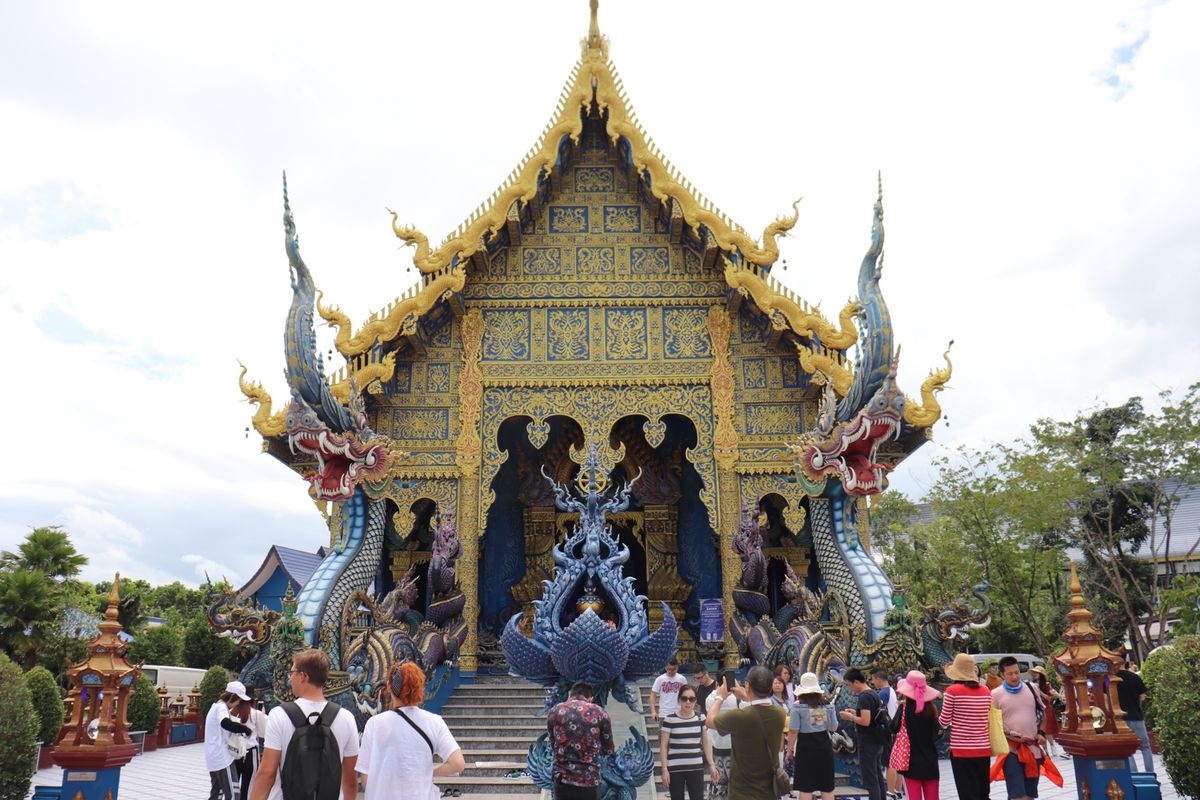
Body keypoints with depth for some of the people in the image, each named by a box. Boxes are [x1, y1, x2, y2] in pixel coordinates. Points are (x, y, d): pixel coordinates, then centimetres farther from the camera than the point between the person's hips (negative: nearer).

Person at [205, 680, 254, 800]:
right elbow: (225, 723, -37)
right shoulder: (221, 707, -16)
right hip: (223, 758, -10)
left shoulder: (217, 706, 17)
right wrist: (246, 729, -28)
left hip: (214, 758, 10)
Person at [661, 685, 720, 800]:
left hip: (696, 768, 2)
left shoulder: (701, 718, 2)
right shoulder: (669, 719, -8)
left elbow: (706, 742, 10)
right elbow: (663, 745, -4)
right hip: (675, 769, -2)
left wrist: (711, 765, 6)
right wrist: (664, 769, -8)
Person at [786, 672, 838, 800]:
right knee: (827, 786, 14)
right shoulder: (828, 704, 2)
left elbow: (793, 731, -12)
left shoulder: (798, 706, -10)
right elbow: (834, 728, 7)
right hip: (824, 746, 4)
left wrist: (789, 749, -2)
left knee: (806, 787, 4)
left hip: (806, 746, -4)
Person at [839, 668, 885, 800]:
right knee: (877, 775, 17)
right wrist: (855, 713, 13)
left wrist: (850, 717, -12)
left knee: (870, 777, -3)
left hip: (868, 742, -10)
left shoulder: (864, 697, -20)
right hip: (876, 740, 10)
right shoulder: (873, 693, 10)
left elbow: (865, 721, -26)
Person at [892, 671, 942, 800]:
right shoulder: (931, 708, -4)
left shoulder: (904, 708, -10)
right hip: (930, 760, 2)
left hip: (911, 759, -2)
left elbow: (894, 728, 0)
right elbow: (936, 733, 1)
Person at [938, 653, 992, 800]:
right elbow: (987, 719, 13)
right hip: (984, 750, 5)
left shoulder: (953, 691, -11)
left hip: (961, 750, -5)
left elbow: (944, 722, -5)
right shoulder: (986, 691, 3)